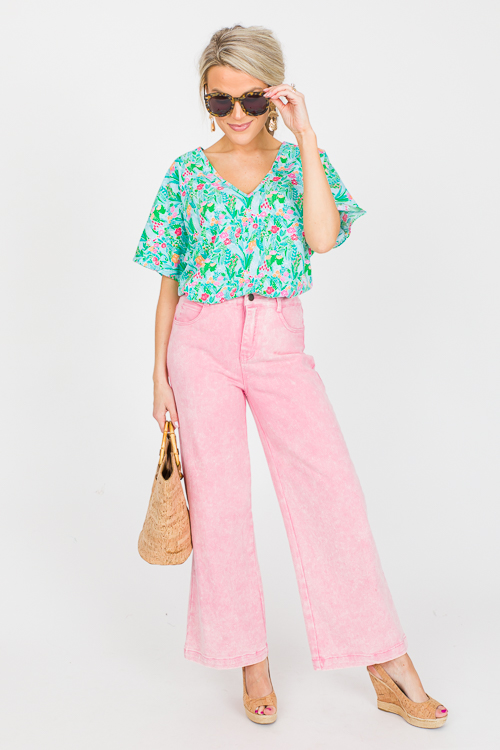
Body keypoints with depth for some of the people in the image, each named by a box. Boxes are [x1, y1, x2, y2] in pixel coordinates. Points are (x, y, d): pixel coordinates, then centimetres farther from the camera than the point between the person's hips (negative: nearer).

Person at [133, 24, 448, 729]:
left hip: (279, 342, 0)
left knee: (332, 490, -5)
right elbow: (171, 282, 7)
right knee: (219, 499, 2)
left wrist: (305, 138, -12)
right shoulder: (187, 173, 5)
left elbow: (323, 237, -14)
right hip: (202, 345, 1)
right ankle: (251, 662, 19)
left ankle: (388, 670, 5)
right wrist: (160, 372, 4)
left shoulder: (301, 160, 5)